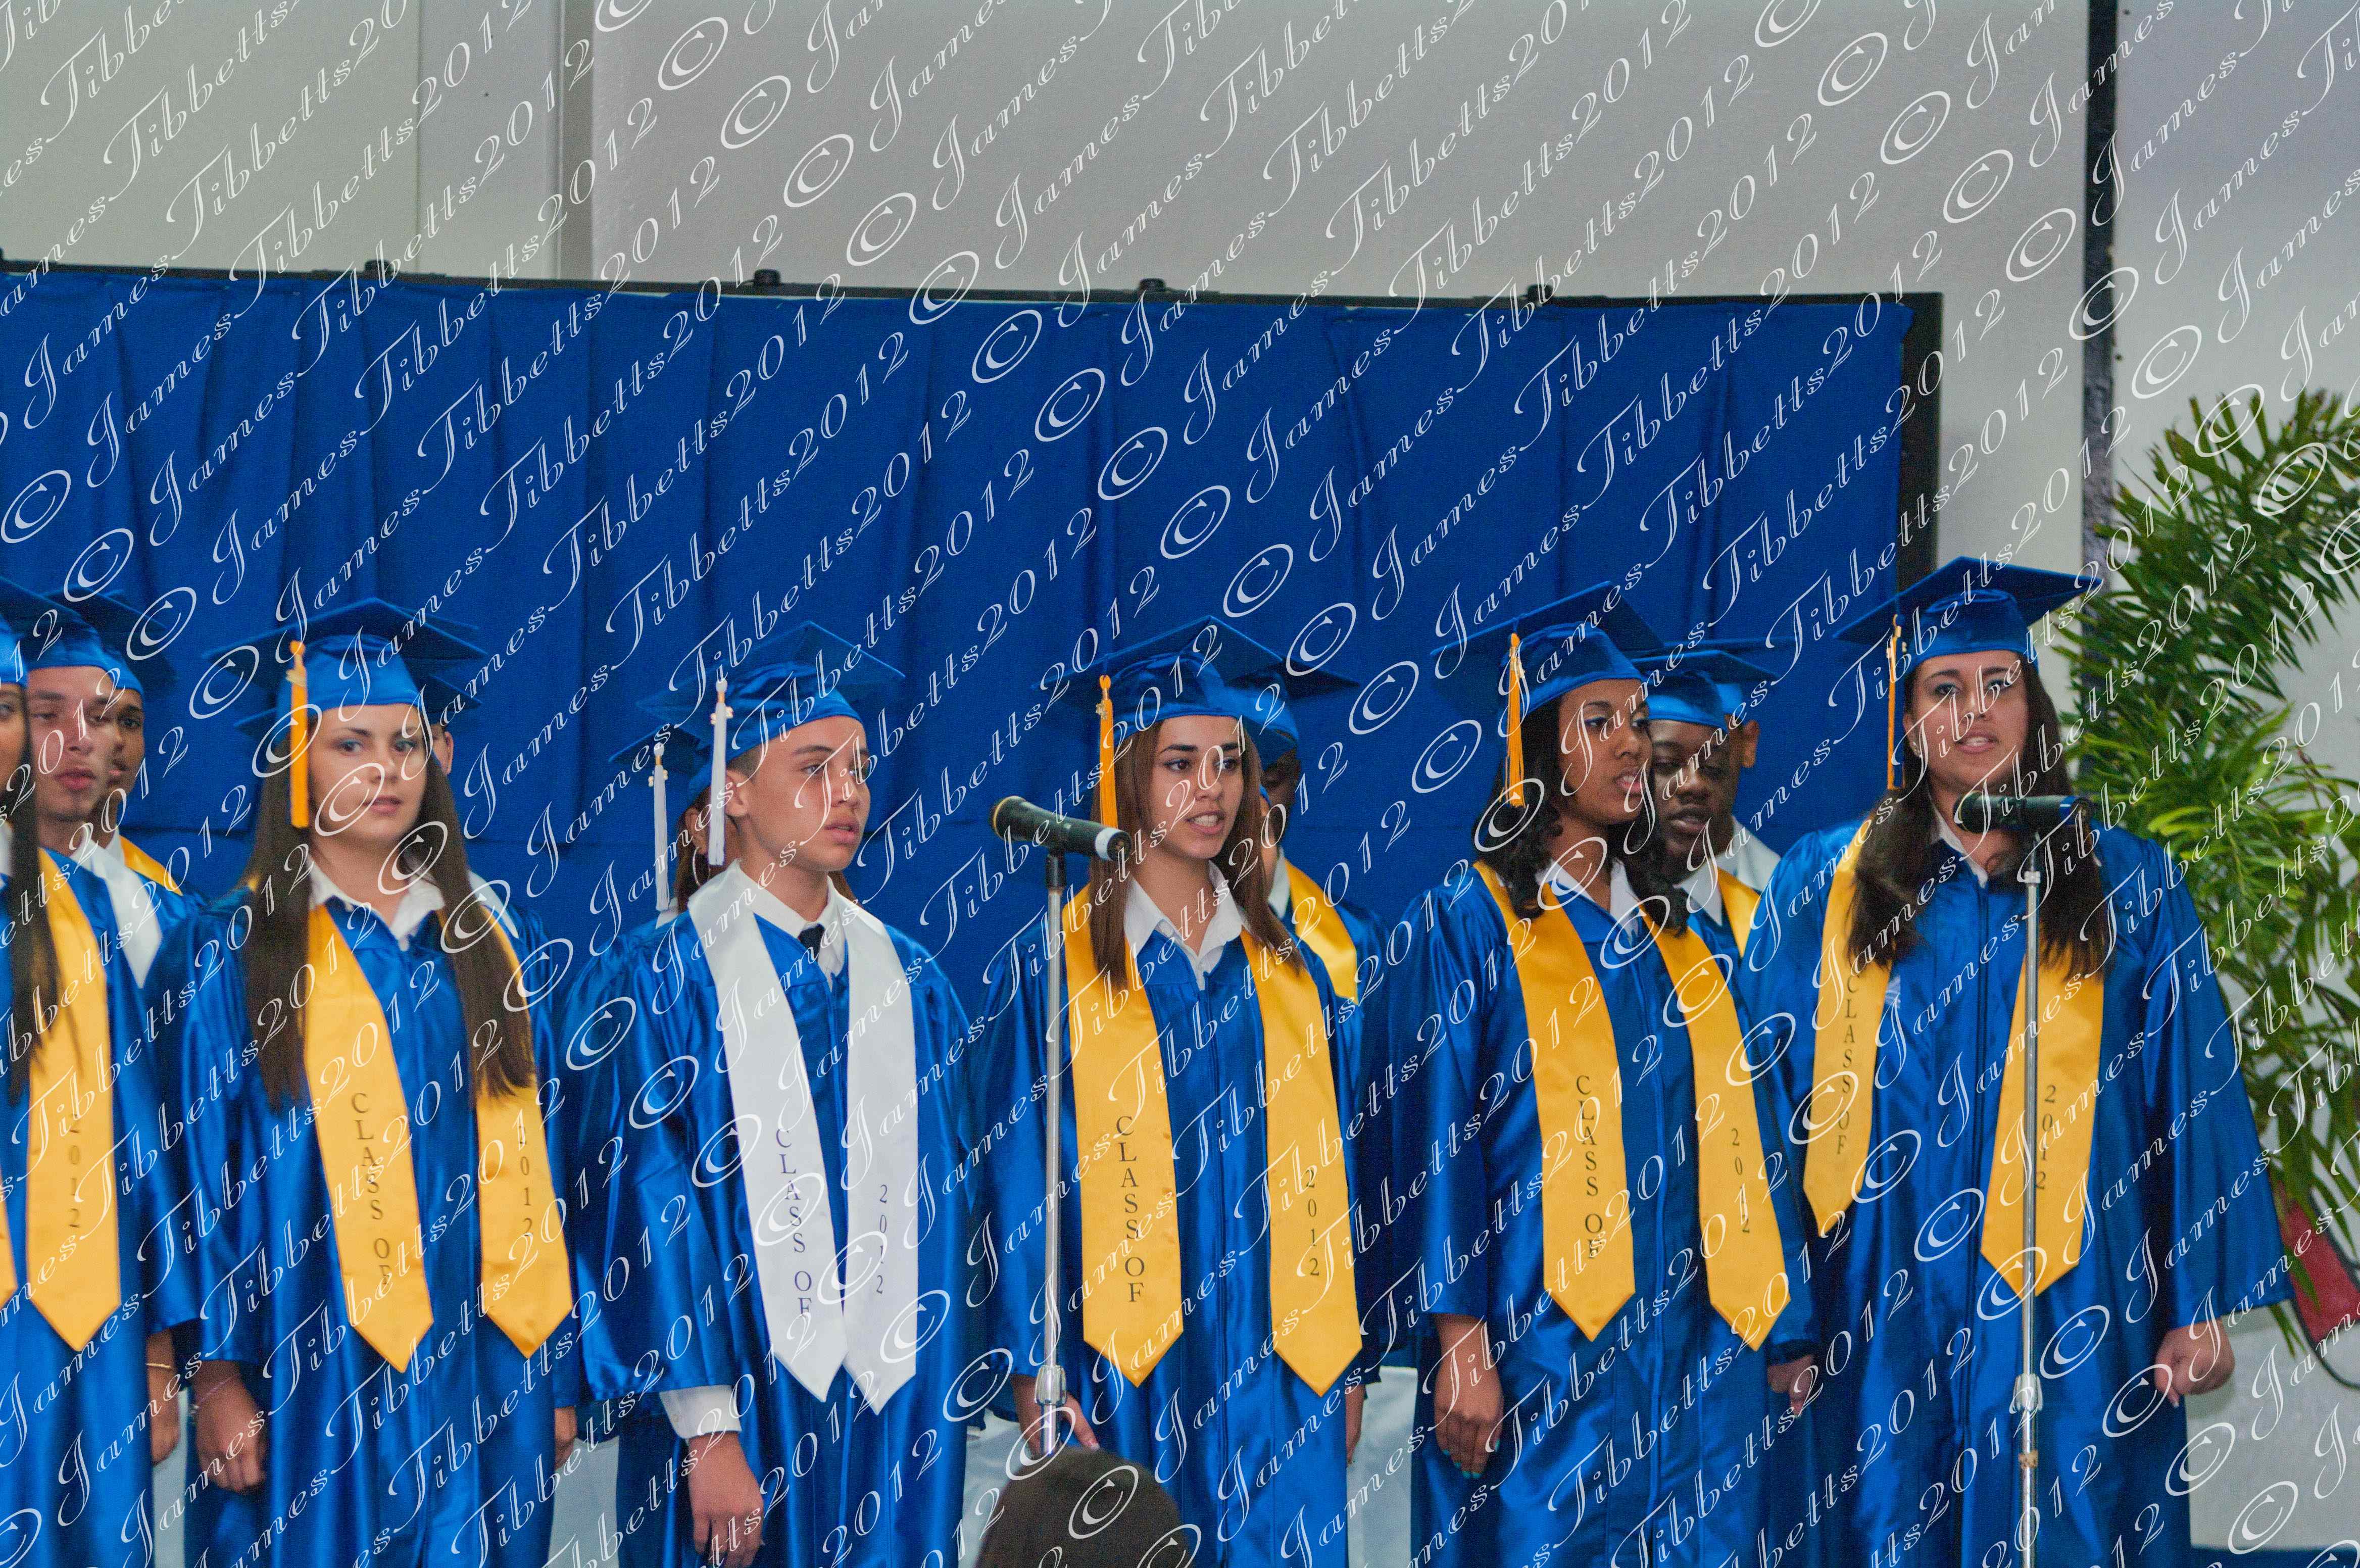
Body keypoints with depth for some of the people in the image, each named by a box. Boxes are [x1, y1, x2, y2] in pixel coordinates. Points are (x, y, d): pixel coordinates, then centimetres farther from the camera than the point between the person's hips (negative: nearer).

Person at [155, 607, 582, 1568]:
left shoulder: (485, 948, 11)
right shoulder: (228, 953, 0)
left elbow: (534, 1166, 11)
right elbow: (197, 1175, -4)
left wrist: (558, 1376, 7)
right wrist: (218, 1378, -12)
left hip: (481, 1380, 4)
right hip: (308, 1383, -3)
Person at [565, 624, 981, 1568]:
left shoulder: (909, 983, 10)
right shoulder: (670, 979, -5)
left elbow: (944, 1199, 12)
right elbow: (653, 1208, -11)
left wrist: (941, 1403, 5)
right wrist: (708, 1433, -18)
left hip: (897, 1415, 4)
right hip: (740, 1414, -4)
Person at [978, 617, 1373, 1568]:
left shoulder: (1289, 974, 11)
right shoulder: (1053, 971, -1)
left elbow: (1328, 1178, 12)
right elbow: (1020, 1182, -3)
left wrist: (1348, 1371, 8)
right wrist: (1037, 1382, -10)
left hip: (1278, 1382, 3)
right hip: (1123, 1378, -3)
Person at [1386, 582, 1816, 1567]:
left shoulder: (1683, 938, 16)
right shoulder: (1469, 925, 0)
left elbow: (1745, 1139, 15)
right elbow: (1438, 1138, -6)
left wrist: (1785, 1335, 9)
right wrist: (1460, 1340, -14)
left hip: (1697, 1361, 5)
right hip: (1539, 1356, -5)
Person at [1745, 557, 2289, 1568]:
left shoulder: (2126, 883, 6)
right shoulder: (1824, 885, 7)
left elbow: (2193, 1096, 3)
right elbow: (1768, 1095, 7)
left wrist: (2200, 1305, -3)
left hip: (2064, 1320, 0)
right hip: (1883, 1326, 0)